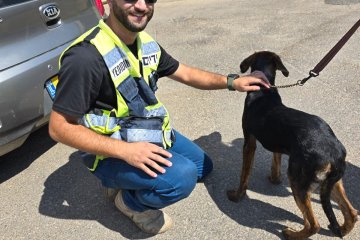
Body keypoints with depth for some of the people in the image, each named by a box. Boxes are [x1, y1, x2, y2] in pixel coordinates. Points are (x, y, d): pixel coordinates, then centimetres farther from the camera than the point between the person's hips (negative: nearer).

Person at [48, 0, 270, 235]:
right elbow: (59, 127, -25)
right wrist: (125, 150, -32)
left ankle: (127, 181, 18)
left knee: (202, 167, 19)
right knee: (182, 177, -30)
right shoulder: (86, 57, -28)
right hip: (112, 152, -8)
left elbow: (185, 73, 13)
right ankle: (130, 199, 2)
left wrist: (232, 82, 4)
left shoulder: (146, 43, -2)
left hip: (151, 132, 8)